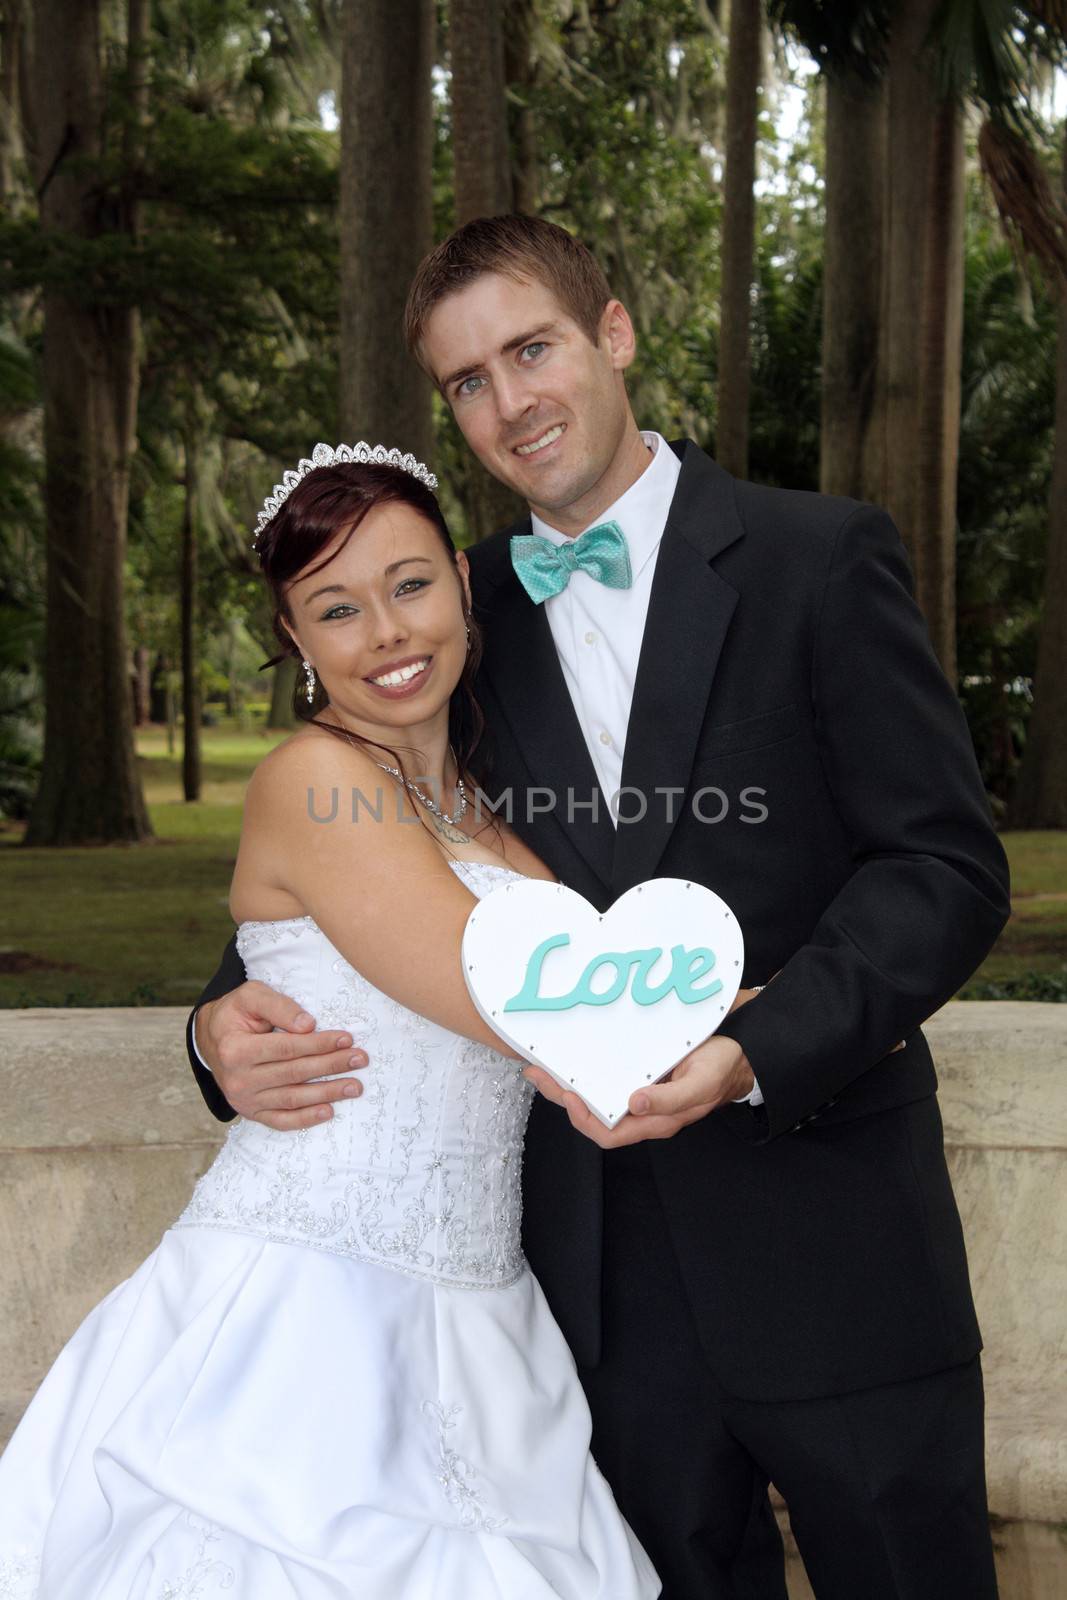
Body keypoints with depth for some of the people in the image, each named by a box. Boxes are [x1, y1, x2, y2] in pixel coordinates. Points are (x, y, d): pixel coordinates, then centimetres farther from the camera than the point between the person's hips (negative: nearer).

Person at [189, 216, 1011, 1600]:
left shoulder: (820, 557, -4)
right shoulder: (465, 611, 7)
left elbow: (948, 864, -8)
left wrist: (754, 1054, -23)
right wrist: (231, 1019, -10)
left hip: (825, 1238, -3)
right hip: (604, 1264, 3)